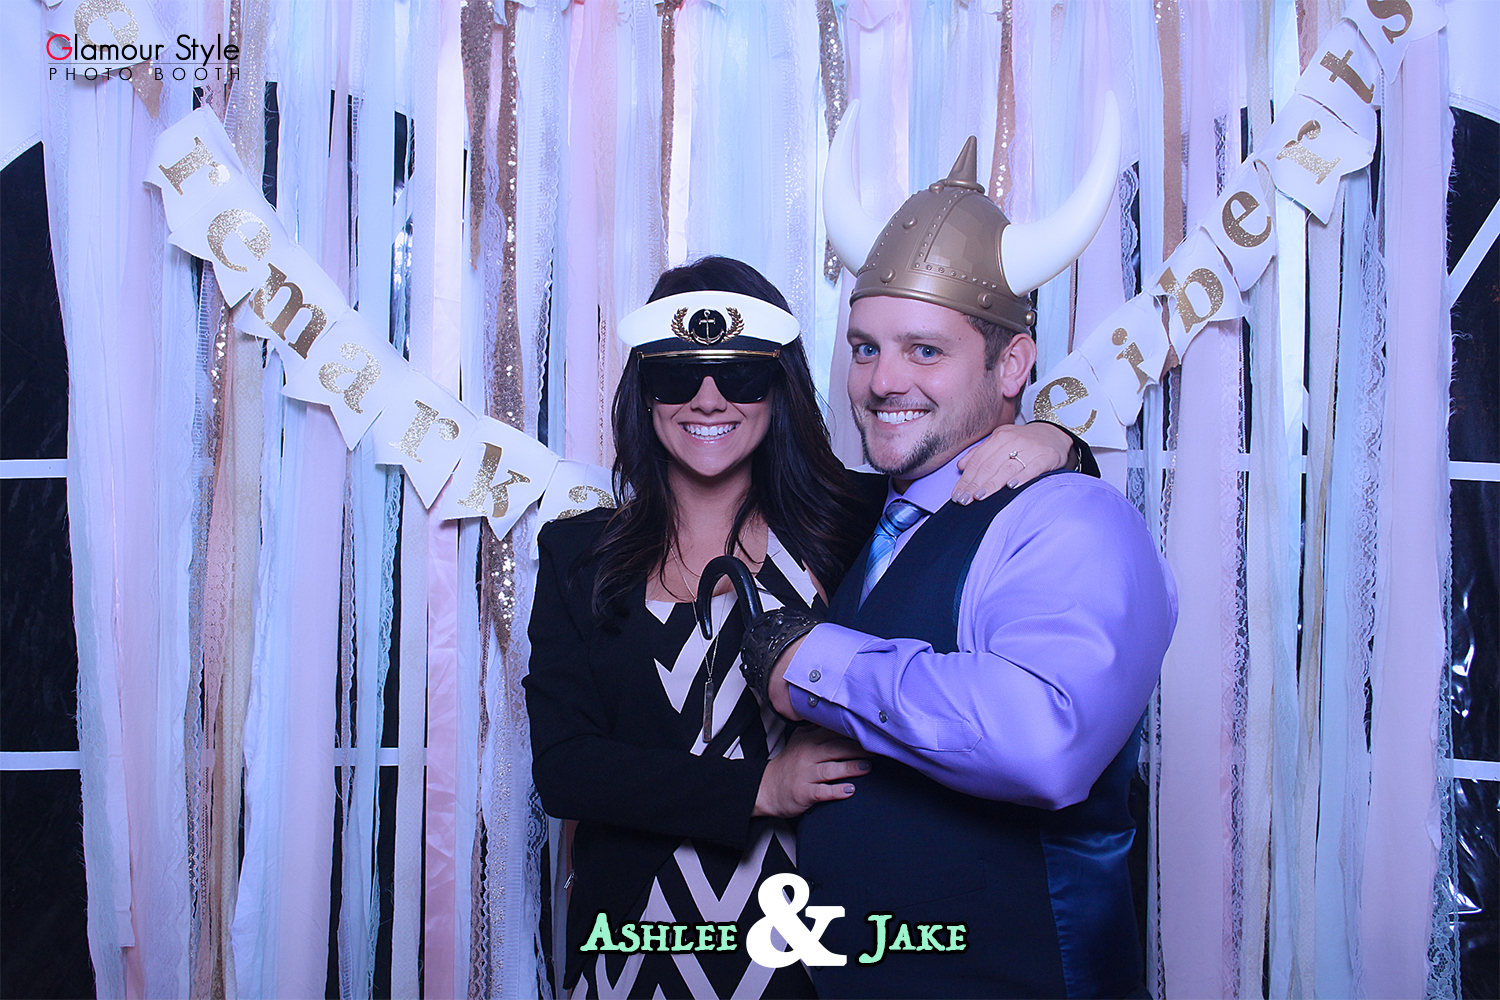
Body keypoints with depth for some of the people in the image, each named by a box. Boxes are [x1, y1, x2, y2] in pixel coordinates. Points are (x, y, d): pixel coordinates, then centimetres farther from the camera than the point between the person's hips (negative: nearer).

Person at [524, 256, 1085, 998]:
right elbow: (560, 767, -8)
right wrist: (760, 788, -18)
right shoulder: (578, 554, -1)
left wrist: (1045, 439, -20)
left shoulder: (850, 525, -3)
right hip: (637, 939, 0)